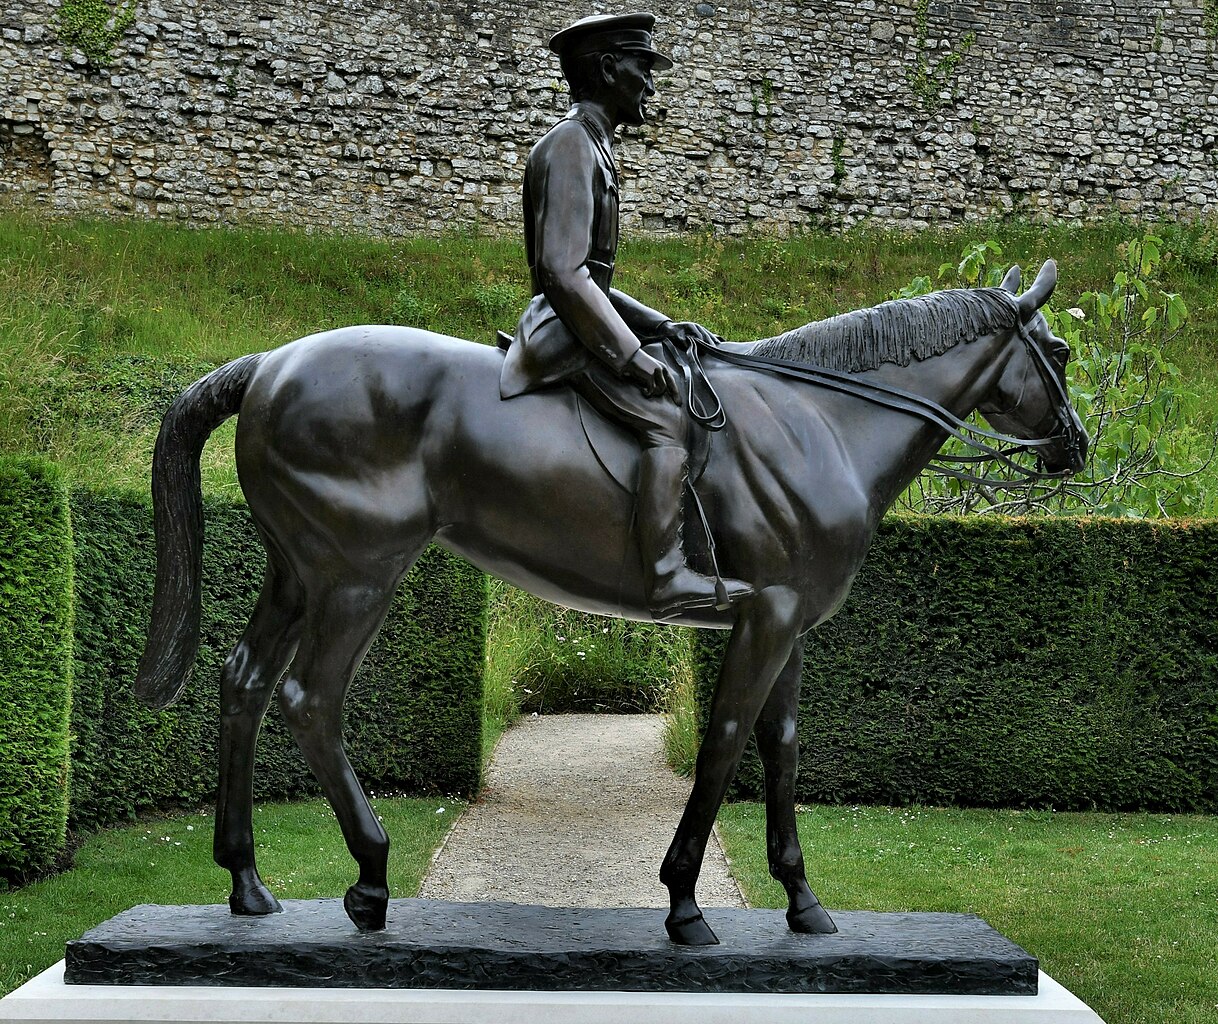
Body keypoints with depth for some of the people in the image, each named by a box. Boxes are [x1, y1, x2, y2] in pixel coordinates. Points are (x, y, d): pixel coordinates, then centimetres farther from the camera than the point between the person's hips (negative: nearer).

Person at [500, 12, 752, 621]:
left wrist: (660, 327, 13)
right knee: (666, 420, -22)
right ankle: (667, 580, -27)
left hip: (580, 326, 11)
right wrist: (631, 352, -20)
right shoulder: (570, 144, -12)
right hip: (566, 336, -11)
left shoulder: (592, 149, 20)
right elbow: (565, 273, -22)